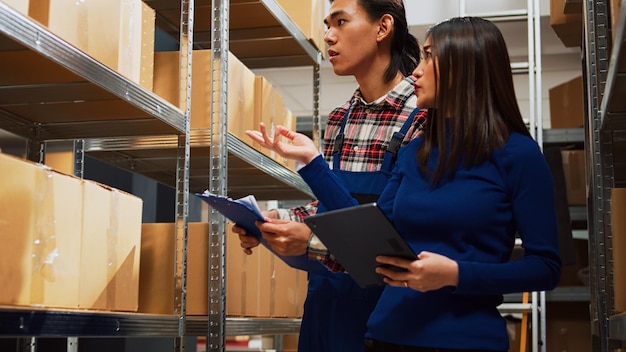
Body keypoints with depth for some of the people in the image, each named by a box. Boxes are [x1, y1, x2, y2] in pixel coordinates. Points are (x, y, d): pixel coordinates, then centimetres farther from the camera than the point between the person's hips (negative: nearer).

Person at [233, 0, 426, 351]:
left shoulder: (422, 117, -15)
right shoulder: (340, 119, 8)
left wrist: (311, 243, -23)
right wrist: (275, 219, -1)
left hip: (381, 299, -6)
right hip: (325, 295, 7)